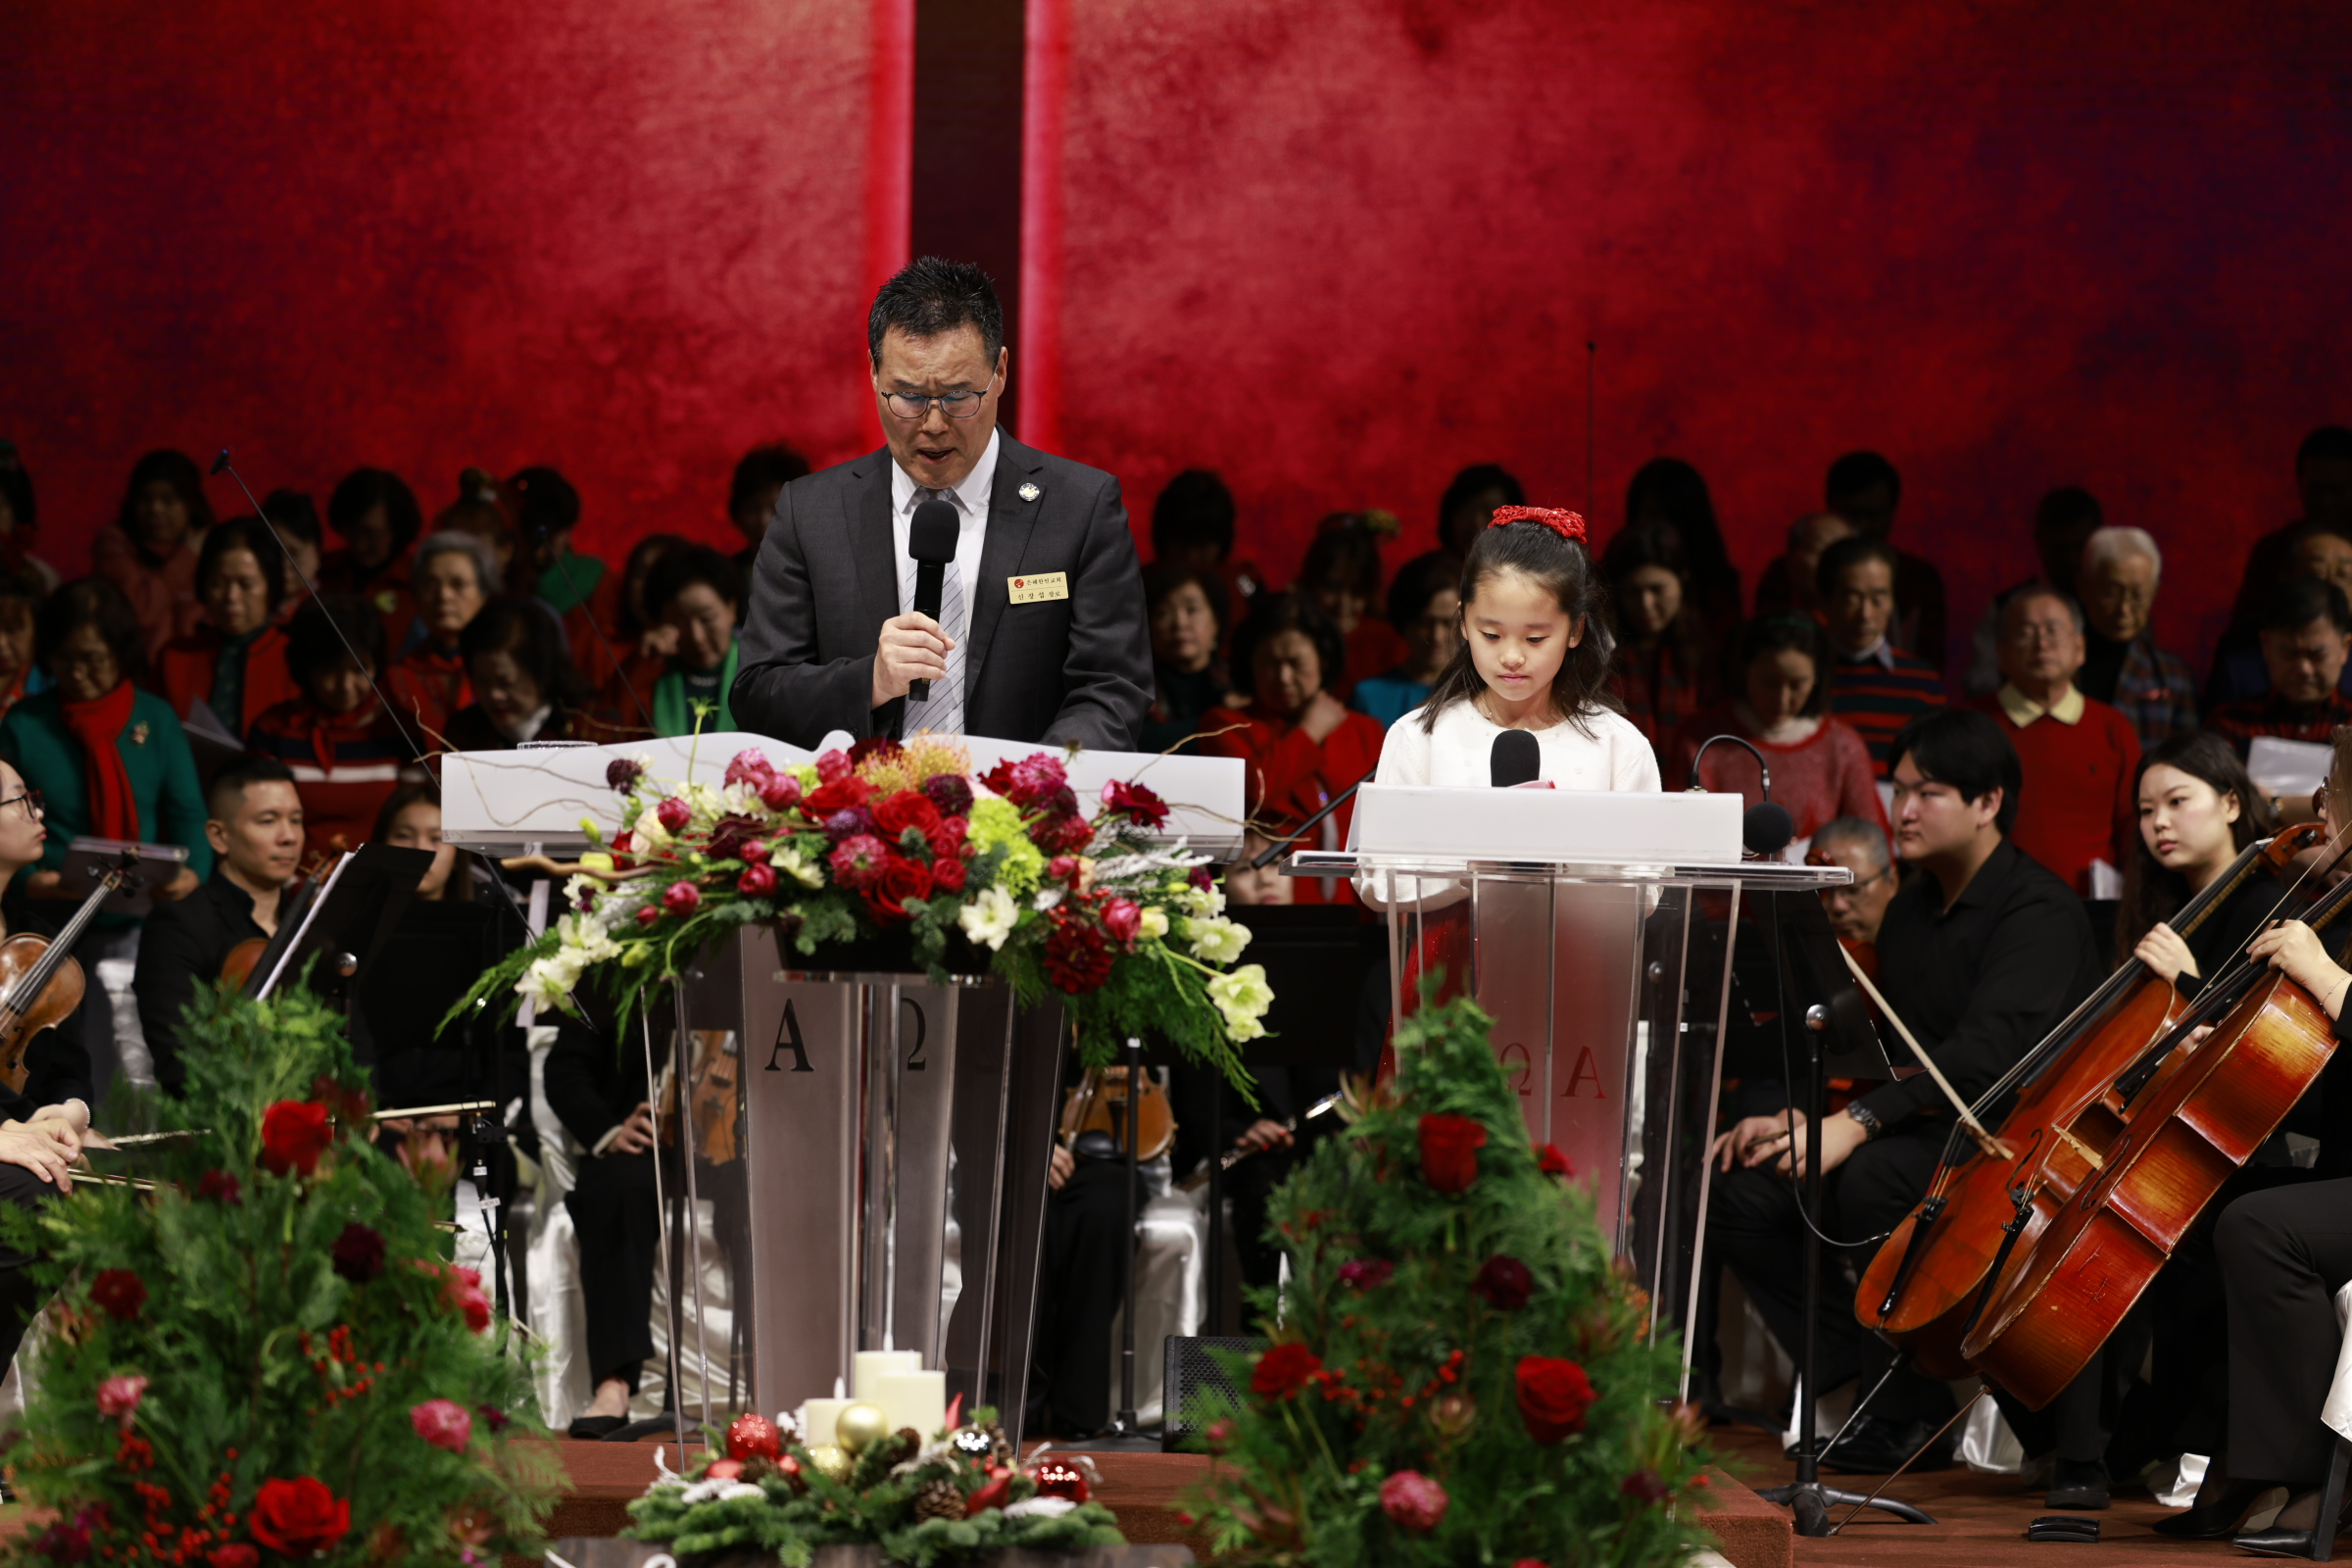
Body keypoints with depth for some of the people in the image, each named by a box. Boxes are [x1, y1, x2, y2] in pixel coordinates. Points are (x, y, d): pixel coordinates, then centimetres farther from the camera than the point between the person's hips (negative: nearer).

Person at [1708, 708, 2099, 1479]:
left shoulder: (2043, 912, -12)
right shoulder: (1910, 910, 17)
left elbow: (1986, 1051, -28)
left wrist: (1857, 1123, -37)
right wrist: (1797, 1116, -2)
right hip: (1923, 1133, 8)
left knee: (1869, 1179, -36)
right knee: (1736, 1187, -12)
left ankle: (1914, 1409, -19)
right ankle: (1872, 1381, -9)